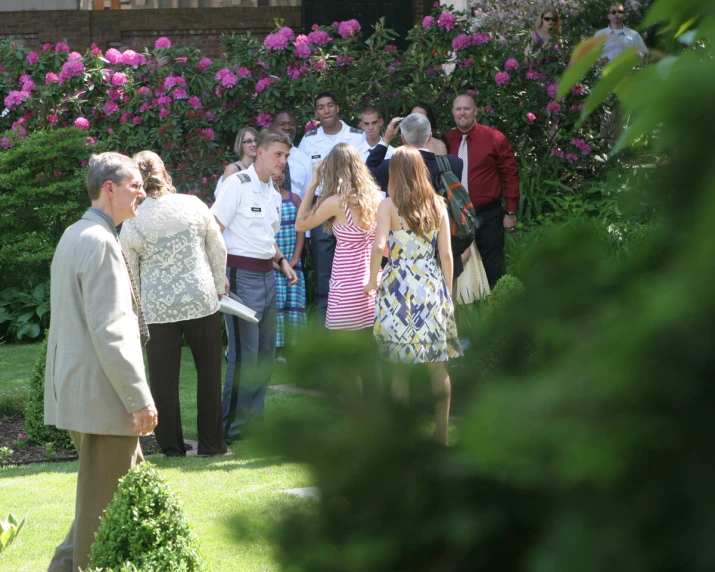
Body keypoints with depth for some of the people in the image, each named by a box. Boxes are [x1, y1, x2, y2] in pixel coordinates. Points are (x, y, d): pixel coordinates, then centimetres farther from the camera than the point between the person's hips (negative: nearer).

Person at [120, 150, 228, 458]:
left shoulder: (132, 223, -5)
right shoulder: (193, 205, -3)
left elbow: (129, 274, 3)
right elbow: (218, 251, 5)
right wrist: (218, 288, 20)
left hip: (157, 309, -1)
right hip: (201, 300, 1)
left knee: (164, 378, 8)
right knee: (209, 374, 12)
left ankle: (171, 445, 10)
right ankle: (210, 444, 15)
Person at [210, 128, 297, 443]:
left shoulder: (274, 194, 16)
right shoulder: (238, 184, -9)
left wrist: (281, 260, 13)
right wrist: (219, 273, -21)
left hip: (267, 274, 9)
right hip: (242, 273, -9)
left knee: (266, 349, 12)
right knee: (244, 352, -10)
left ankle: (254, 415, 22)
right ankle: (231, 425, -4)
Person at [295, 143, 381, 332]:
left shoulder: (336, 202, -12)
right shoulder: (373, 197, 5)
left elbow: (300, 224, 0)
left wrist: (313, 184, 2)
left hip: (347, 286, -6)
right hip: (373, 285, 6)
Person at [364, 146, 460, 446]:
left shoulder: (389, 205, -6)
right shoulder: (437, 205, 3)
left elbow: (378, 246, -19)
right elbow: (446, 254, 4)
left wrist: (372, 281, -4)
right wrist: (447, 292, 13)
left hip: (400, 287, -3)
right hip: (432, 285, 3)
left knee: (399, 366, 4)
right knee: (438, 365, 8)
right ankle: (441, 432, 11)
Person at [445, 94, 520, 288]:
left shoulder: (495, 139, -7)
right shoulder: (447, 141, 3)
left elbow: (511, 175, -4)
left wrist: (511, 212, -6)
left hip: (488, 215, -3)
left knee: (492, 270, 0)